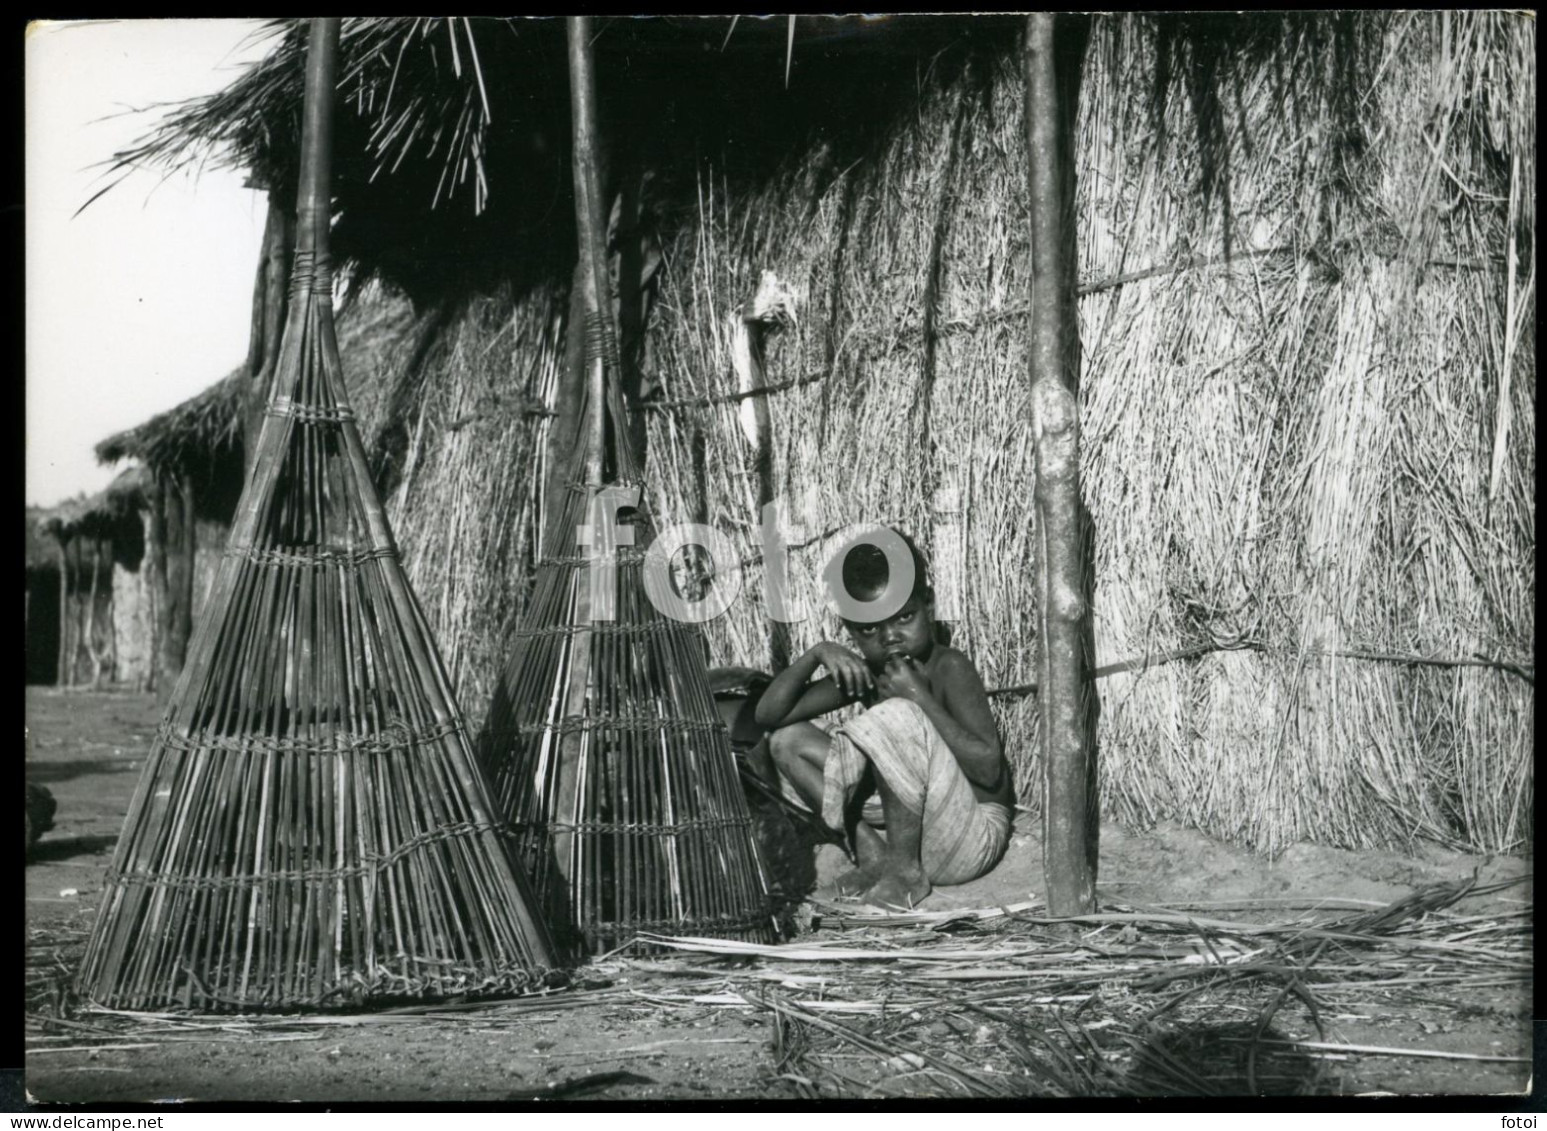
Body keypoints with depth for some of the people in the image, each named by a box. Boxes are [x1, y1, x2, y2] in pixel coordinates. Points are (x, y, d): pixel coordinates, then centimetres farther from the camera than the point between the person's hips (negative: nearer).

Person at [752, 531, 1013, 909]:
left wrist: (920, 697, -23)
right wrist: (816, 655, -13)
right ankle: (873, 856, -4)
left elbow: (989, 768, -24)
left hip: (973, 836, -7)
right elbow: (769, 714, 3)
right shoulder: (864, 675, 4)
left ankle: (907, 870, -17)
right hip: (903, 826, 7)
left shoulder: (949, 668, -15)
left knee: (897, 717, -31)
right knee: (788, 742, 3)